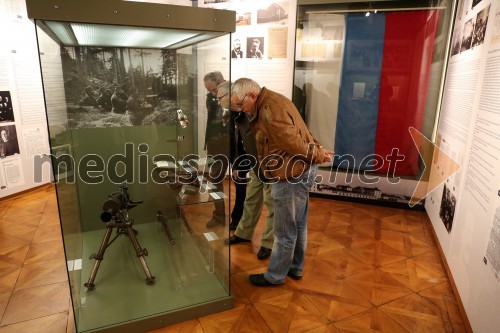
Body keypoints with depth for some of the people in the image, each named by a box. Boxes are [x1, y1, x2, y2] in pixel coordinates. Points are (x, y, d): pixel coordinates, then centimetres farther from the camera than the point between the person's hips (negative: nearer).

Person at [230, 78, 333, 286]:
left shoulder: (270, 109, -24)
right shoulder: (269, 103, 11)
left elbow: (294, 143, -24)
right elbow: (298, 135, 11)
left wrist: (318, 157, -9)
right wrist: (318, 151, 2)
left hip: (293, 176, -10)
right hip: (301, 172, 10)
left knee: (284, 232, 6)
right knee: (298, 225, 21)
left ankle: (275, 276, 24)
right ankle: (295, 268, 37)